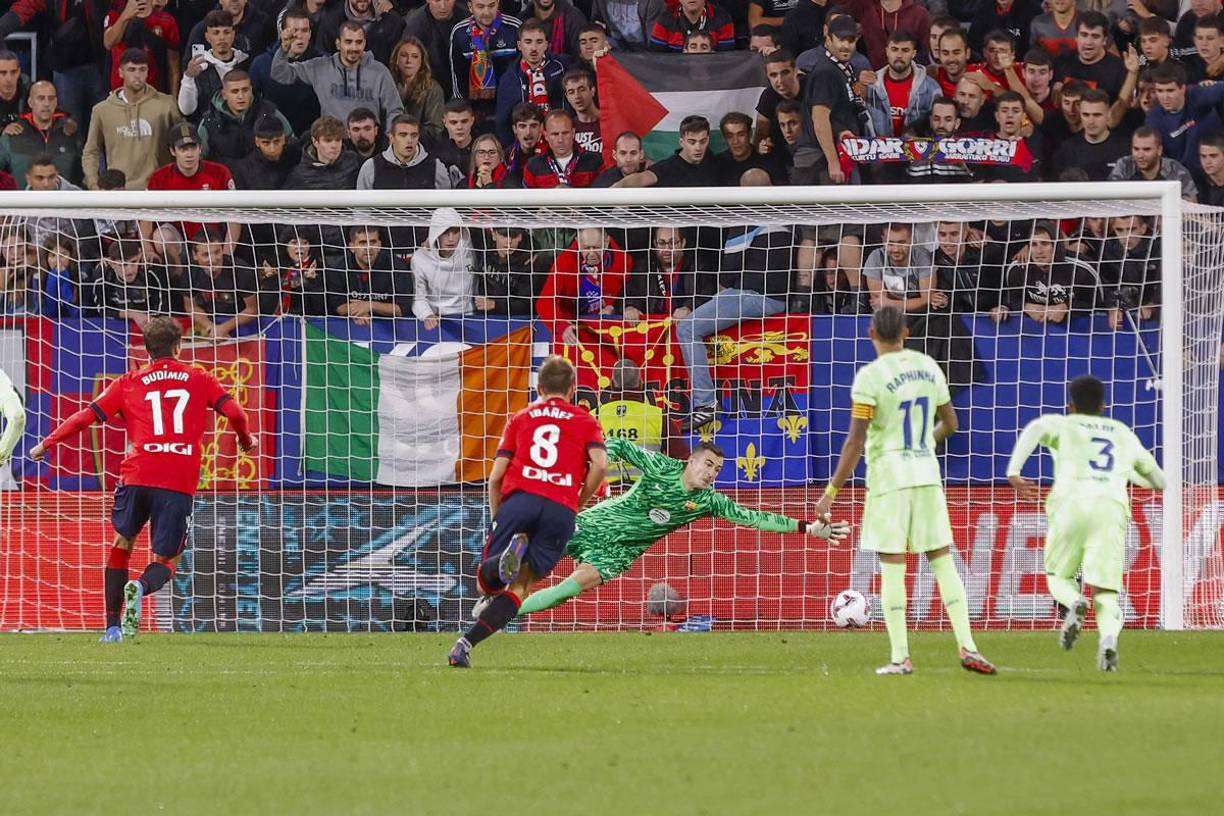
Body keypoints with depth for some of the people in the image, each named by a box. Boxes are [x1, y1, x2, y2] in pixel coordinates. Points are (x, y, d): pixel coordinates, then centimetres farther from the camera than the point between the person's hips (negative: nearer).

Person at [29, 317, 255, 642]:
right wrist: (246, 440, 28)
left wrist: (47, 444, 19)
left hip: (137, 476, 1)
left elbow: (87, 417, 9)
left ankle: (113, 627, 16)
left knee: (122, 543, 23)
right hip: (180, 483, -1)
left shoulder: (129, 383, 13)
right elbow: (233, 411, 7)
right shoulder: (199, 379, 14)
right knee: (167, 561, 9)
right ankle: (141, 587, -28)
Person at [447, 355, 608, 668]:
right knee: (519, 586, 6)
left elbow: (496, 475, 15)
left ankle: (510, 554, -32)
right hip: (561, 510, 0)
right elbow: (599, 464, 2)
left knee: (487, 582, 5)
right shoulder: (585, 421, 21)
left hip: (519, 499, 0)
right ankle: (465, 645, -16)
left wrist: (496, 518, 26)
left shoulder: (521, 418, 25)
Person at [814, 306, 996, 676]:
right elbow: (950, 424, 16)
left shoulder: (870, 377, -11)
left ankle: (900, 657, -1)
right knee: (942, 559, 8)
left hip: (888, 478, -5)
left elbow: (855, 442, -14)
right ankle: (967, 647, 1)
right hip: (927, 474, 5)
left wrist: (832, 491, -9)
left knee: (892, 566, 0)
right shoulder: (928, 368, 7)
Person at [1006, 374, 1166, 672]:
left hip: (1071, 503, -1)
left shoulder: (1063, 424, 21)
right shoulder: (1124, 434, 30)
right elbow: (1157, 481, 39)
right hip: (1112, 508, 1)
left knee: (1058, 576, 17)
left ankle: (1074, 603, -17)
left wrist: (1014, 472, -11)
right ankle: (1109, 636, -33)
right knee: (1106, 591, -2)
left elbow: (1036, 428, -4)